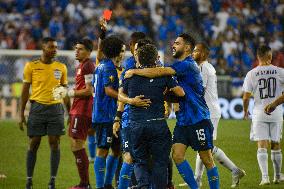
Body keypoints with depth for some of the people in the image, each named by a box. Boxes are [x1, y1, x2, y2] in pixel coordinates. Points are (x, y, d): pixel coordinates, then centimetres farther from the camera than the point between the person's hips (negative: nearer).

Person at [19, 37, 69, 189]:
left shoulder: (61, 67, 8)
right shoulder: (31, 66, 1)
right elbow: (25, 90, 4)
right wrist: (21, 114, 0)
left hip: (56, 108, 2)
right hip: (37, 107, -2)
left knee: (54, 143, -2)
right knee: (34, 144, 0)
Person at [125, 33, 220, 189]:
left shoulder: (188, 65, -15)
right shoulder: (179, 66, 14)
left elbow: (160, 72, -23)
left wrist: (134, 71, -14)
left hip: (199, 119, -8)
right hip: (182, 121, 8)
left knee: (207, 160, -1)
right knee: (177, 155, -2)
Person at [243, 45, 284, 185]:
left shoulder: (251, 74, -5)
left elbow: (246, 97, -1)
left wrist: (245, 111, 15)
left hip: (259, 113, -1)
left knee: (262, 146, -2)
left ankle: (265, 177, -16)